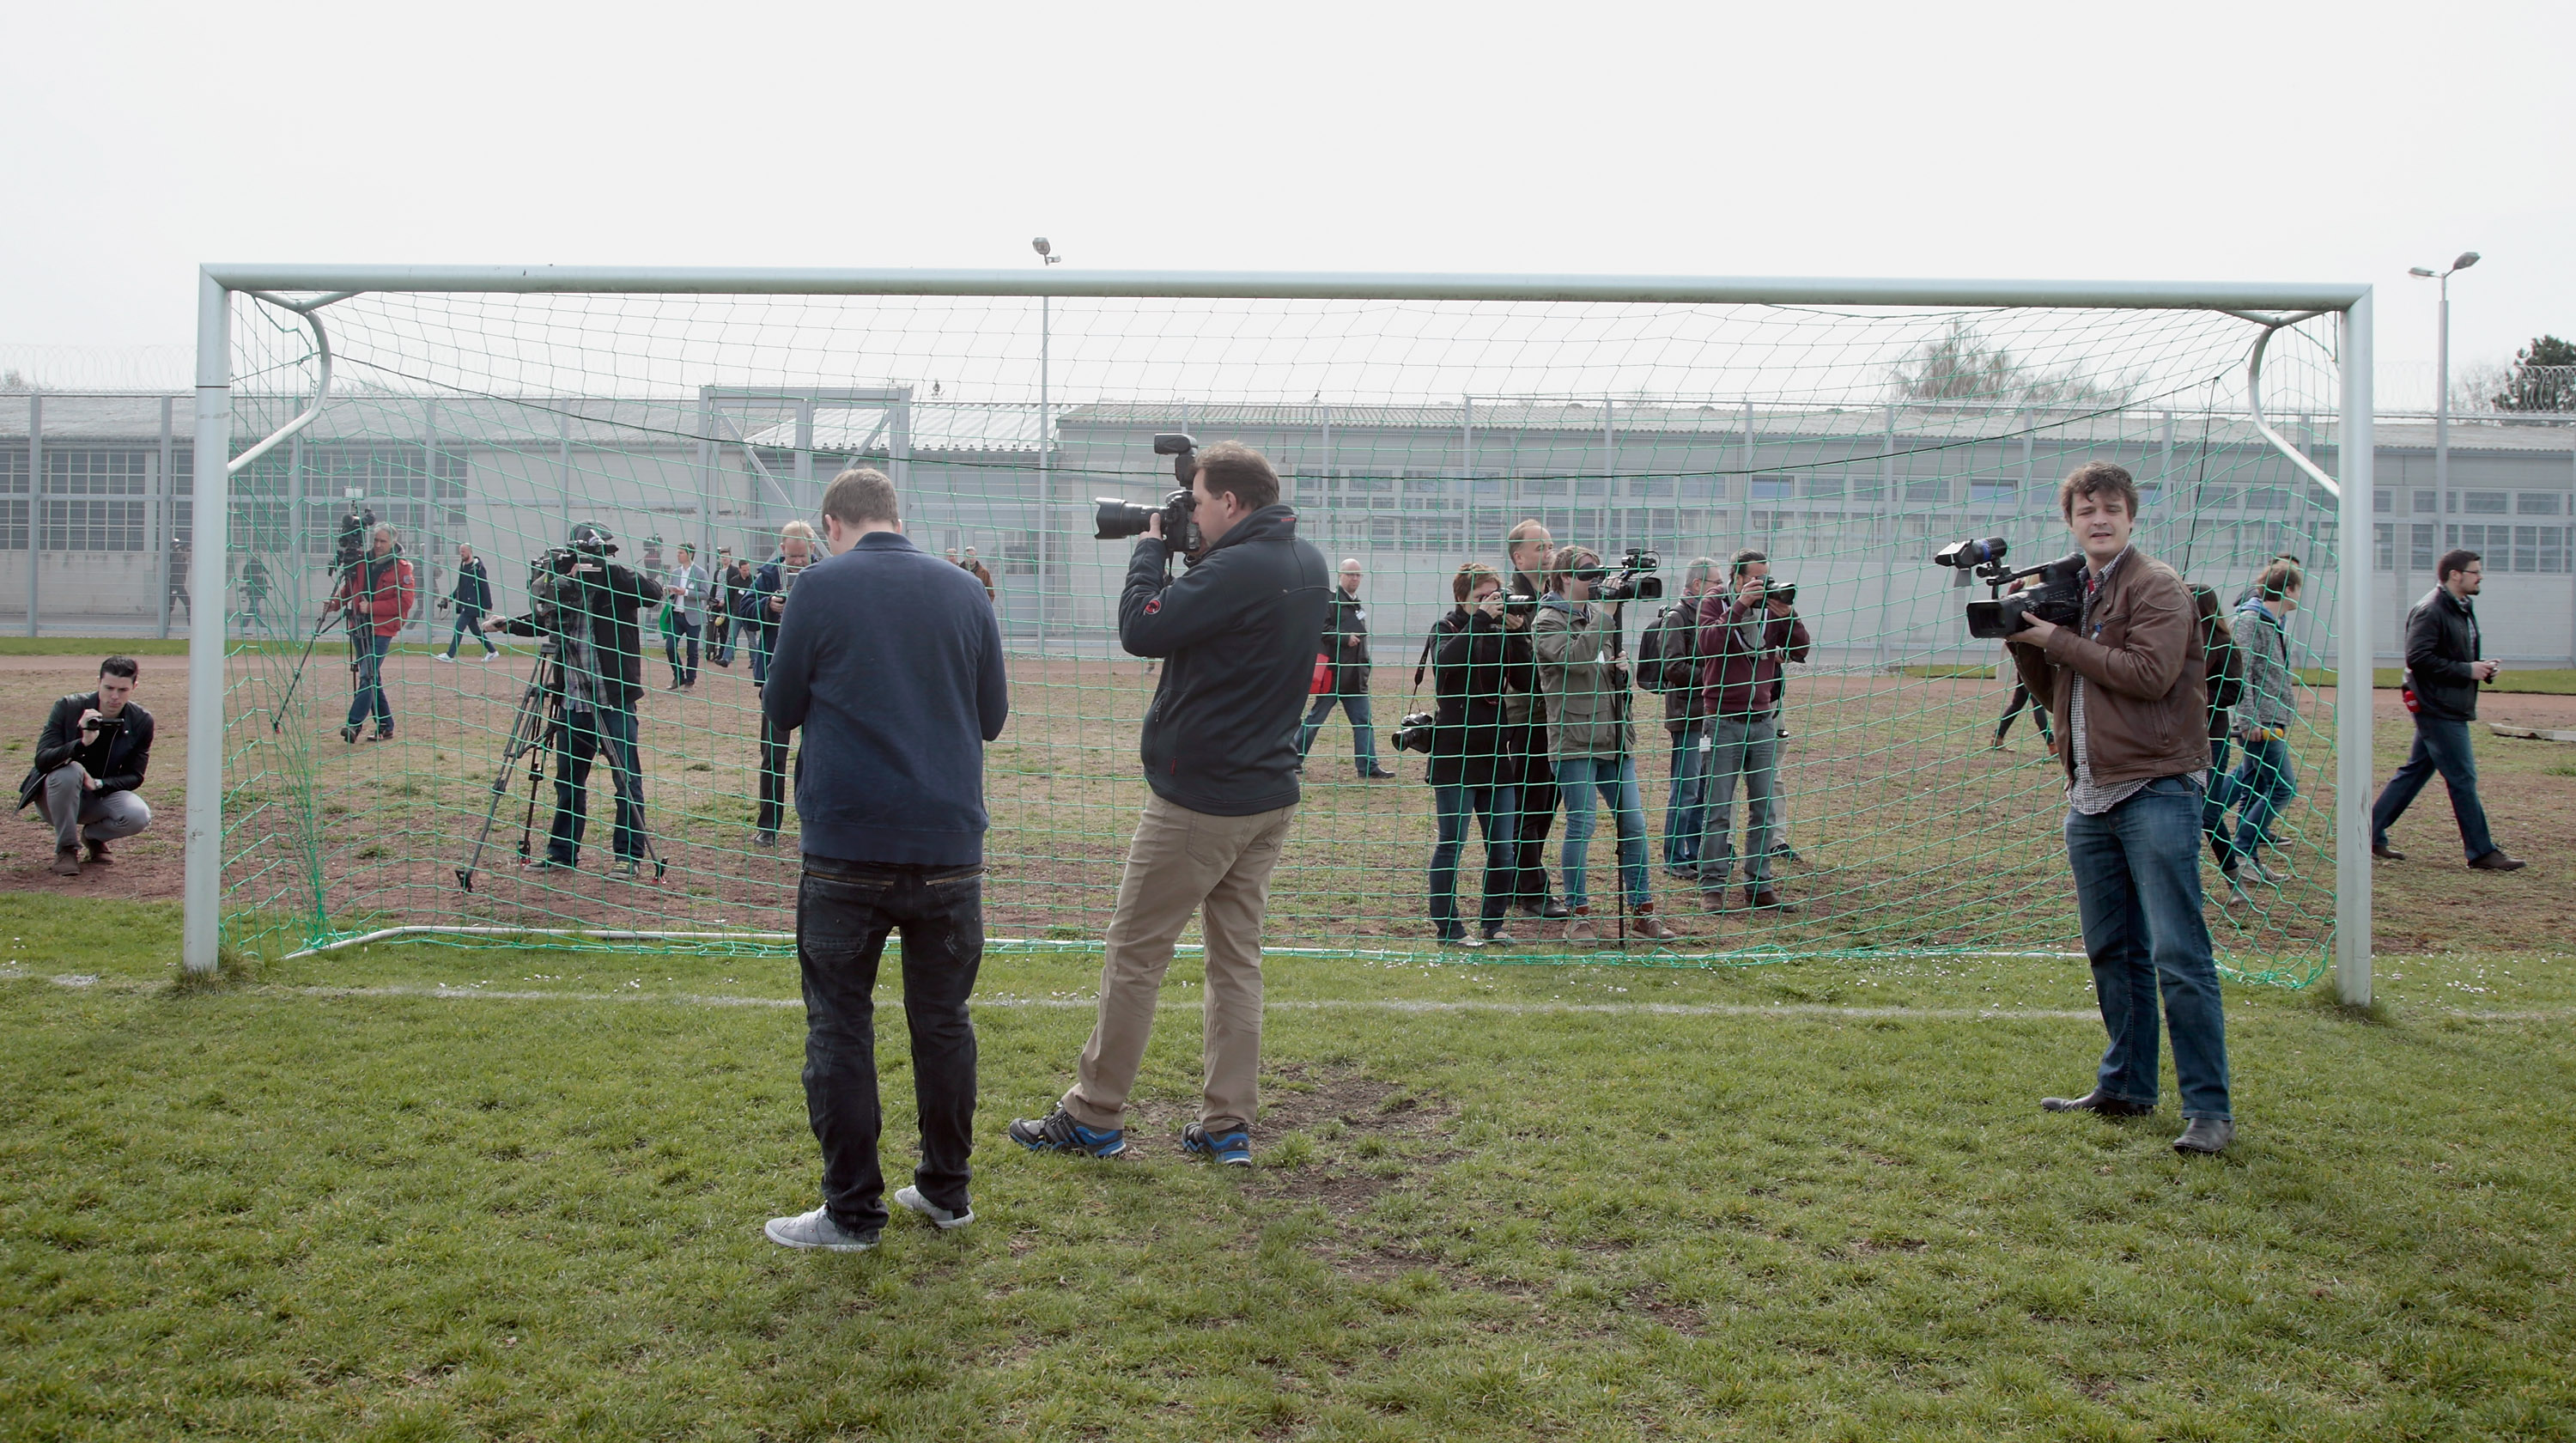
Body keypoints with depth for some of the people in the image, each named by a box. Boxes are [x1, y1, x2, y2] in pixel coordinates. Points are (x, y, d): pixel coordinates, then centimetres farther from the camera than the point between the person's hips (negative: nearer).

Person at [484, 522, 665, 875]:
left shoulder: (618, 584, -7)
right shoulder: (563, 588, 7)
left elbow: (653, 592, -26)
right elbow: (542, 620, 24)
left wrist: (603, 571, -29)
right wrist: (508, 624, 8)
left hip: (614, 700, -6)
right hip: (573, 701, 6)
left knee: (626, 779, -1)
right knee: (568, 779, 13)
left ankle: (630, 854, 7)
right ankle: (561, 852, 24)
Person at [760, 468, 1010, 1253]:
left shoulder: (821, 588, -4)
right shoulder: (963, 591, 5)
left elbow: (781, 710, 2)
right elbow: (992, 715, 10)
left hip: (847, 849, -3)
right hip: (948, 845, 3)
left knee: (840, 1026, 6)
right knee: (943, 1020, 13)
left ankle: (852, 1210, 11)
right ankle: (946, 1190, 23)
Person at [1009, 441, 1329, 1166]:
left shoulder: (1236, 570, -20)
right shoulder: (1307, 563, 7)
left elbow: (1141, 629, -21)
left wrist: (1150, 548, -6)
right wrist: (1175, 554, 6)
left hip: (1198, 799, -8)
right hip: (1269, 796, 8)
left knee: (1134, 955, 3)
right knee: (1237, 957, 12)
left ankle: (1093, 1117, 13)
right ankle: (1228, 1126, 17)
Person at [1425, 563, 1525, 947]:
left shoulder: (1502, 633, 12)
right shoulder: (1447, 628, 0)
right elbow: (1445, 660, -22)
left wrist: (1517, 631, -9)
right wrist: (1480, 619, -23)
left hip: (1497, 754, 5)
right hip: (1455, 756, -5)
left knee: (1504, 850, 7)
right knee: (1452, 844, 1)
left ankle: (1492, 924, 20)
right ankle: (1448, 928, 9)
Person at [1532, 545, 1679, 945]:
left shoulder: (1597, 615, 18)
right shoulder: (1547, 622, -4)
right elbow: (1575, 655, -23)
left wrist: (1623, 670, 7)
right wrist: (1608, 614, -22)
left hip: (1614, 738, 7)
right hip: (1574, 741, -7)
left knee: (1633, 824, 4)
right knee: (1581, 826, -4)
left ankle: (1643, 911, 12)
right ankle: (1578, 915, 6)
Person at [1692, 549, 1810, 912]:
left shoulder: (1772, 607, 9)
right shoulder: (1715, 602, -1)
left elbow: (1800, 650, 3)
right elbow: (1708, 644, -19)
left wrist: (1788, 615, -11)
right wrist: (1740, 605, -21)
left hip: (1763, 721, 5)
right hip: (1724, 721, -4)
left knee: (1765, 810, 7)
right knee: (1718, 810, -2)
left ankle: (1759, 886, 15)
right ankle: (1712, 886, 5)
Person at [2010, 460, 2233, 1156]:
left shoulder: (2157, 587, -5)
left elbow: (2151, 674, -19)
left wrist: (2057, 640, -12)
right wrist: (2024, 643, 3)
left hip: (2156, 791, -7)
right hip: (2091, 797, 7)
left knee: (2177, 955, -8)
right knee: (2112, 952, 12)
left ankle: (2210, 1109, -3)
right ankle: (2126, 1087, 22)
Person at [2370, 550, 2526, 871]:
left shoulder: (2462, 609, 16)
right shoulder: (2430, 611, -16)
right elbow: (2418, 658, -23)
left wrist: (2481, 668, 6)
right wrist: (2468, 670, -19)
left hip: (2449, 709, 10)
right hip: (2439, 709, -10)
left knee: (2415, 771, 12)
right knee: (2463, 778, -4)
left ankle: (2372, 834, 16)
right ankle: (2482, 852, 2)